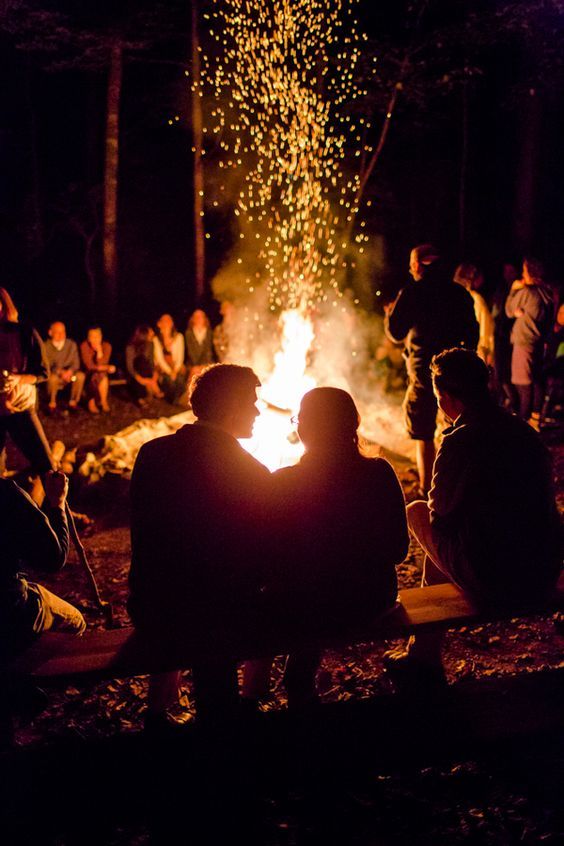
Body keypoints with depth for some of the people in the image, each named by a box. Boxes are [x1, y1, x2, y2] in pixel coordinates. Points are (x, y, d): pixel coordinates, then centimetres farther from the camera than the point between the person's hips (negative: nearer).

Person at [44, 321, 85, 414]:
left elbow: (76, 363, 0)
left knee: (80, 375, -28)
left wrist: (70, 371, -24)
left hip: (68, 374, 3)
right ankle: (52, 404, -14)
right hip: (53, 374, -3)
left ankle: (73, 402, -10)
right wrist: (60, 372, -29)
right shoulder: (46, 346, -9)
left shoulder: (72, 344, 1)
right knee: (52, 377, -38)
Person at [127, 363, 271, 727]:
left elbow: (147, 535, 7)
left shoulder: (151, 452, -5)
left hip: (149, 614, 4)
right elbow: (265, 561, -7)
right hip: (217, 622, -4)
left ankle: (158, 709, 49)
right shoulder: (254, 475, -16)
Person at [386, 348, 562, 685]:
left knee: (417, 511, 15)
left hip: (492, 584, -7)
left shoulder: (460, 442, -16)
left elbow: (441, 505, -3)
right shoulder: (527, 432, 6)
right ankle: (423, 651, 39)